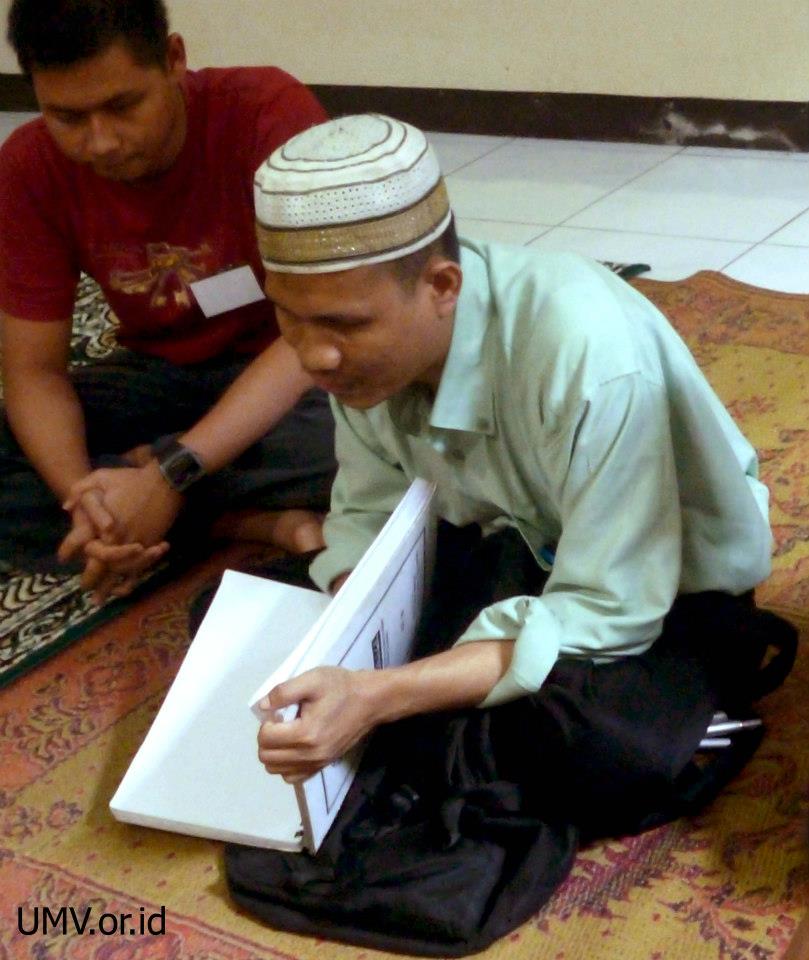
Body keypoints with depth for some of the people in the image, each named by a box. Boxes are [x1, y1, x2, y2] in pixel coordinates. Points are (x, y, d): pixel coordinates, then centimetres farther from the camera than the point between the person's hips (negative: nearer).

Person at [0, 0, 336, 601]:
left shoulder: (270, 113, -25)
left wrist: (170, 472, -37)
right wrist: (82, 495, -32)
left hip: (288, 375, -4)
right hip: (159, 375, 4)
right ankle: (266, 522, -19)